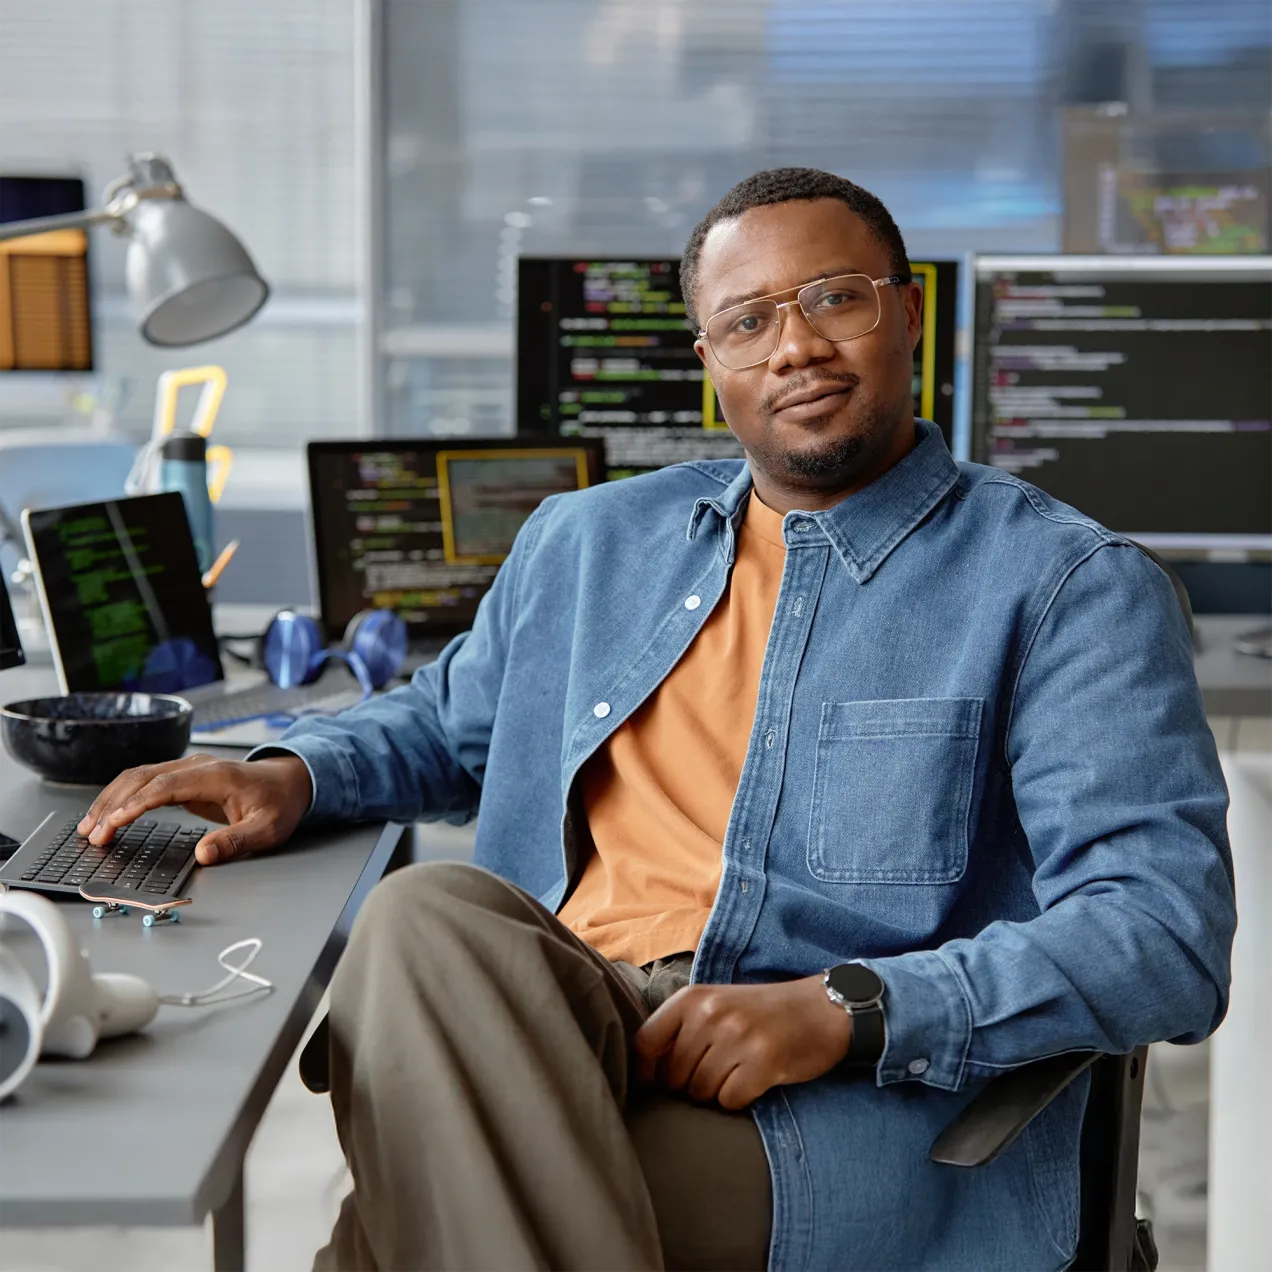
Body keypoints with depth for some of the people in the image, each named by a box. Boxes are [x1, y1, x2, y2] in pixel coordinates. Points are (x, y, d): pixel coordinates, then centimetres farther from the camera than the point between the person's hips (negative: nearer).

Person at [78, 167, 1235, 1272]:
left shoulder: (1073, 588, 5)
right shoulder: (592, 542, 22)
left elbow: (1169, 935, -5)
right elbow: (450, 723, 39)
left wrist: (846, 1010, -19)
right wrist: (293, 774, 15)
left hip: (841, 1107, -5)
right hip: (550, 1034, 6)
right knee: (424, 915, -32)